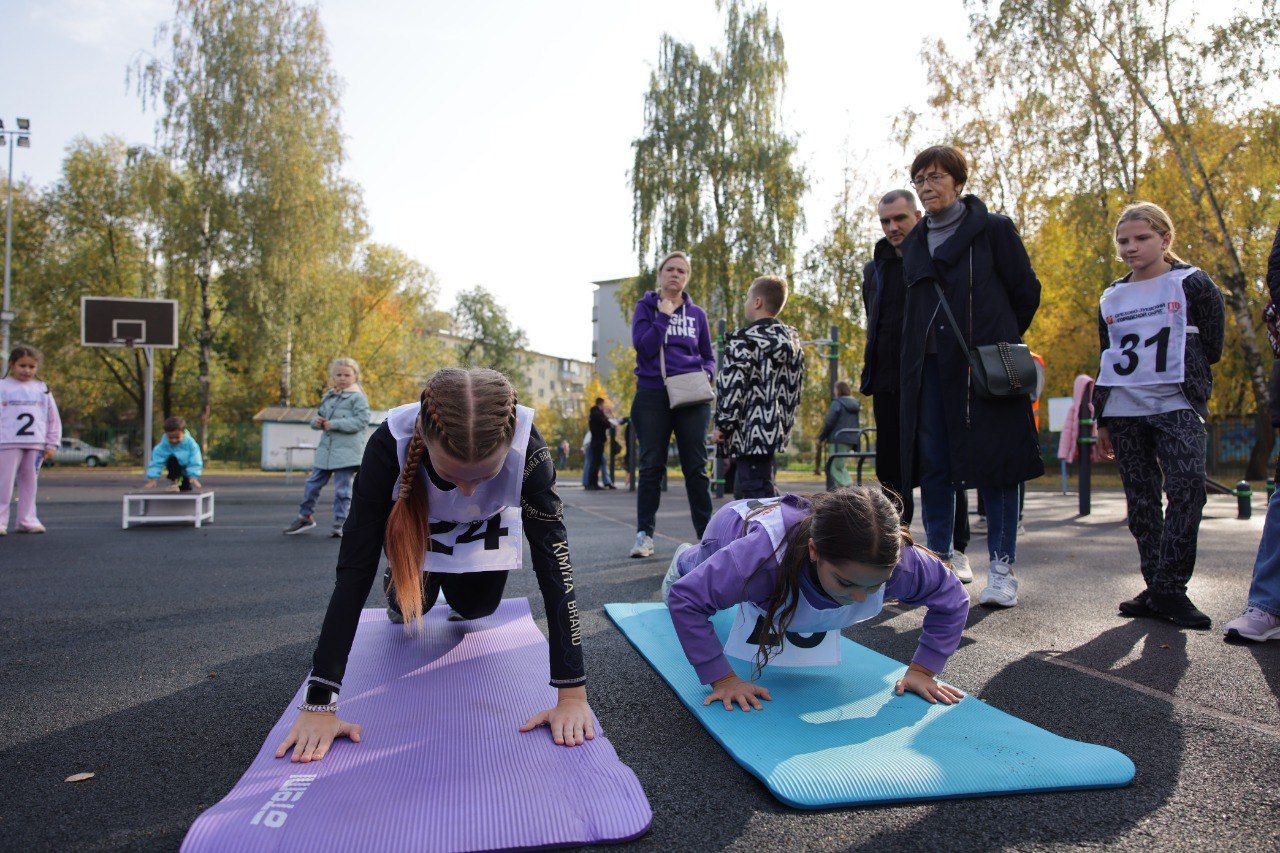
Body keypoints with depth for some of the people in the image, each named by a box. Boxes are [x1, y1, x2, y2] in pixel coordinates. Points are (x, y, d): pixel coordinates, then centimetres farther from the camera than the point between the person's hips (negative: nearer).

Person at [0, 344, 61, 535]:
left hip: (35, 444, 3)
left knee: (29, 482, 8)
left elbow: (53, 418, 13)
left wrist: (51, 444, 7)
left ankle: (26, 520, 14)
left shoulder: (42, 388, 12)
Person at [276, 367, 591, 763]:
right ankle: (398, 593, 33)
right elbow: (354, 569, -40)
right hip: (416, 523, 0)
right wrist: (318, 705, -42)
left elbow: (553, 561, -40)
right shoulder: (389, 444, -41)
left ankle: (461, 603, 38)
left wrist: (572, 696, -44)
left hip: (485, 527, 0)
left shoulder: (526, 447, -41)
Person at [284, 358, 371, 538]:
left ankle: (339, 523, 8)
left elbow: (362, 421, -16)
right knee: (312, 483, 12)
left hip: (346, 451, -7)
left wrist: (334, 424, -18)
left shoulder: (357, 397, -6)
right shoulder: (328, 396, 15)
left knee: (342, 489, -2)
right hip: (325, 449, 7)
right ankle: (305, 517, 26)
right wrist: (317, 421, -1)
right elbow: (319, 415, 24)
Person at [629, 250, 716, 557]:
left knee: (696, 466, 3)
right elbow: (644, 347, -9)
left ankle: (706, 534, 9)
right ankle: (645, 535, 10)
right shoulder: (646, 307, 6)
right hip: (652, 396, -2)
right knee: (651, 466, 2)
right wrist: (663, 315, -9)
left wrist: (706, 374, -4)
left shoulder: (696, 313, 12)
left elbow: (709, 356, 17)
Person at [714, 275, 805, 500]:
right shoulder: (792, 340, 13)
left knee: (755, 493, -7)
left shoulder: (744, 340, -13)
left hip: (751, 433, -9)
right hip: (778, 430, 9)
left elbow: (731, 387, -17)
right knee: (742, 490, 19)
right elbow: (796, 388, 18)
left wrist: (722, 426, -8)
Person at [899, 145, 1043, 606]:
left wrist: (1000, 342, 11)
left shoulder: (993, 229, 2)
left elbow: (1027, 291, 4)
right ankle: (938, 564, 13)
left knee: (993, 464, -2)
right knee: (933, 465, 4)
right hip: (930, 368, 5)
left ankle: (1002, 569, 7)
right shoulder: (914, 243, 16)